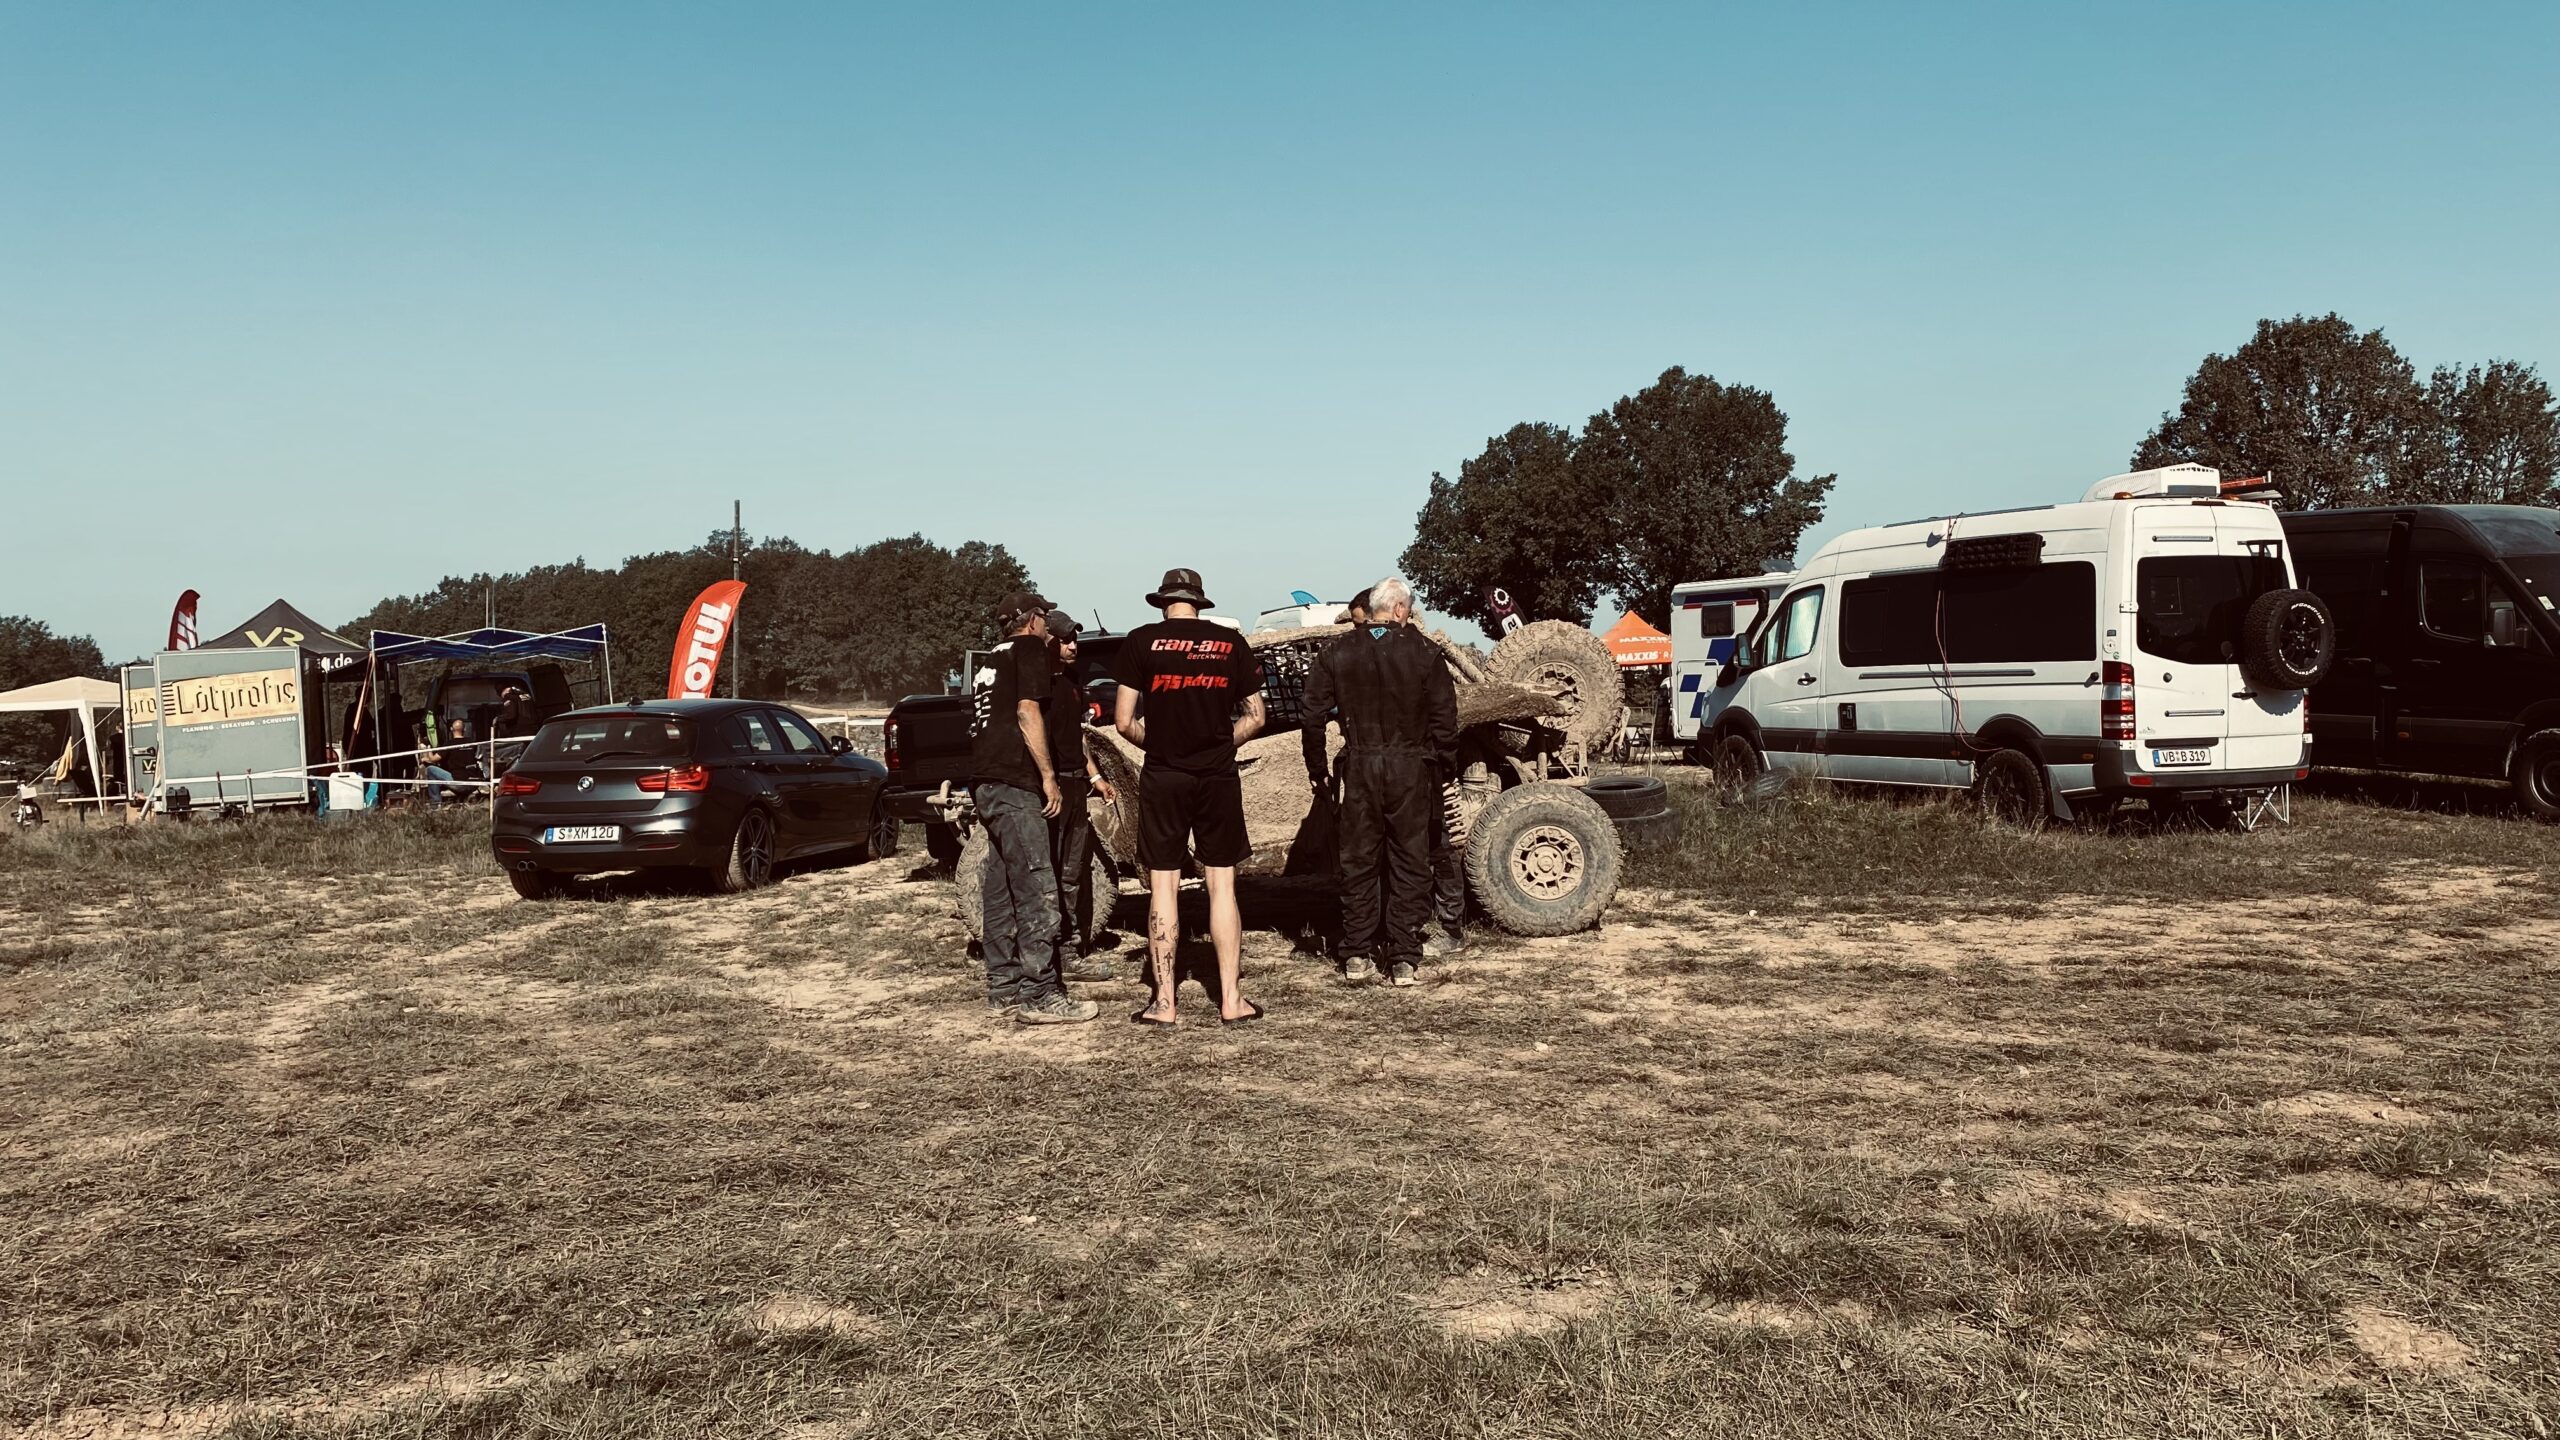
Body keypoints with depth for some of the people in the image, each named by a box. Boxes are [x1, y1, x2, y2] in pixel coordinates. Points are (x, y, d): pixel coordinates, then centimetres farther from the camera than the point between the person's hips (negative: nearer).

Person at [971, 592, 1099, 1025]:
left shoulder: (991, 660, 24)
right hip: (1013, 782, -10)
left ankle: (1004, 988, 15)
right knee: (1036, 890, -10)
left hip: (985, 781, 10)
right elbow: (1027, 712, -13)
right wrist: (1048, 775, -13)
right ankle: (1039, 995, -12)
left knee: (1001, 891, 12)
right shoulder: (1030, 649, -2)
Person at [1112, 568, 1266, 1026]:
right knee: (1222, 885, 8)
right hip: (1219, 778, 2)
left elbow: (1125, 721, -5)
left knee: (1163, 887, 5)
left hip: (1162, 777, -1)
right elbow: (1255, 717, 5)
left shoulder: (1141, 641, -3)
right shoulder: (1231, 642, 3)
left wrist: (1158, 744, 11)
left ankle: (1163, 1002, 8)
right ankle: (1231, 999, 9)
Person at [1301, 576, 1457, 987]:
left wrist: (1317, 769, 11)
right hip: (1411, 769, -2)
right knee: (1409, 864, 5)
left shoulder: (1338, 653, 3)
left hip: (1360, 768, 2)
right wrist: (1446, 768, 6)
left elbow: (1314, 716, 3)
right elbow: (1444, 718, -4)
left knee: (1358, 862, 10)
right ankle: (1404, 960, 5)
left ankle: (1357, 956, 12)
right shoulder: (1423, 652, -4)